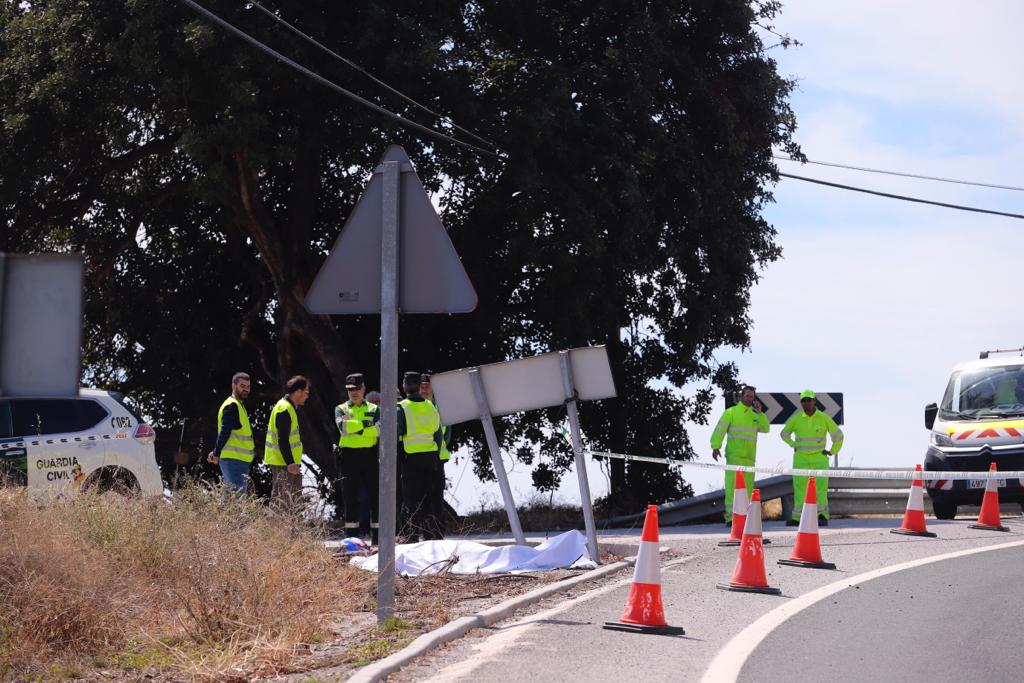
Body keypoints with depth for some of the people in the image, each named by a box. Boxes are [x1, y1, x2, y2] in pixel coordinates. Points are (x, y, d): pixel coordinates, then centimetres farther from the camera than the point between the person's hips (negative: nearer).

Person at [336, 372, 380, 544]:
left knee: (375, 496, -1)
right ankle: (351, 536, 8)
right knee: (351, 498, 3)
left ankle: (378, 535, 4)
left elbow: (378, 430, -8)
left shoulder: (373, 409, 10)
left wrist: (354, 427, -12)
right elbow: (343, 427, -13)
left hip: (370, 455, 0)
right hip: (349, 457, 0)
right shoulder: (341, 409, 8)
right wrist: (365, 424, -16)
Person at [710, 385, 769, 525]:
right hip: (734, 455, -6)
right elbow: (720, 430, -4)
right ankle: (730, 517, -18)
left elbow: (765, 429, 9)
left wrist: (760, 413, 0)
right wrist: (715, 447, -17)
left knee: (747, 487, 5)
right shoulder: (731, 412, 4)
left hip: (750, 458, 6)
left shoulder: (755, 415, 20)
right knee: (732, 485, -14)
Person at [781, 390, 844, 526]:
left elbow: (838, 435, 12)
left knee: (820, 487, -11)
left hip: (819, 459, -2)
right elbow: (785, 434, 22)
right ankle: (797, 517, 4)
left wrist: (832, 452, 7)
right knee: (799, 487, 1)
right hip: (800, 459, 2)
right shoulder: (796, 418, 3)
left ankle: (823, 516, -14)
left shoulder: (823, 418, -1)